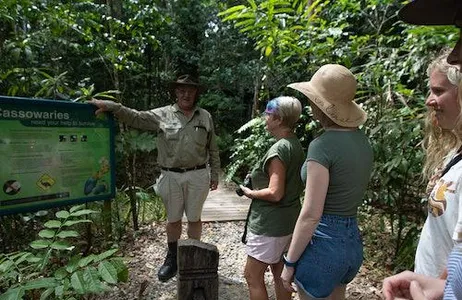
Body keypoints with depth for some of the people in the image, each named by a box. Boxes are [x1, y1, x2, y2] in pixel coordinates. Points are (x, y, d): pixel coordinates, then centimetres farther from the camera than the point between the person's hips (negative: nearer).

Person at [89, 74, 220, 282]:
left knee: (194, 218, 12)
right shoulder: (162, 115, 1)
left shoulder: (205, 117, 4)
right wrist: (110, 106, -18)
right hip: (171, 176, 0)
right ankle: (172, 258, 35)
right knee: (173, 219, 15)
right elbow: (135, 117, -5)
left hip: (197, 176, 0)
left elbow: (213, 149, 8)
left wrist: (214, 174, 8)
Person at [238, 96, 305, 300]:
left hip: (270, 224, -9)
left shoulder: (279, 149, -22)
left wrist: (250, 192, -9)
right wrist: (258, 179, 10)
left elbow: (274, 193, -26)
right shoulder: (296, 145, 5)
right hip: (288, 221, 9)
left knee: (253, 276, 6)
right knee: (279, 273, 21)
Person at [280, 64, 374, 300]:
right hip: (352, 240, 8)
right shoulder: (362, 140, 3)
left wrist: (290, 262, -11)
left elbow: (311, 214, -21)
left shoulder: (323, 145, -21)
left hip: (324, 241, -8)